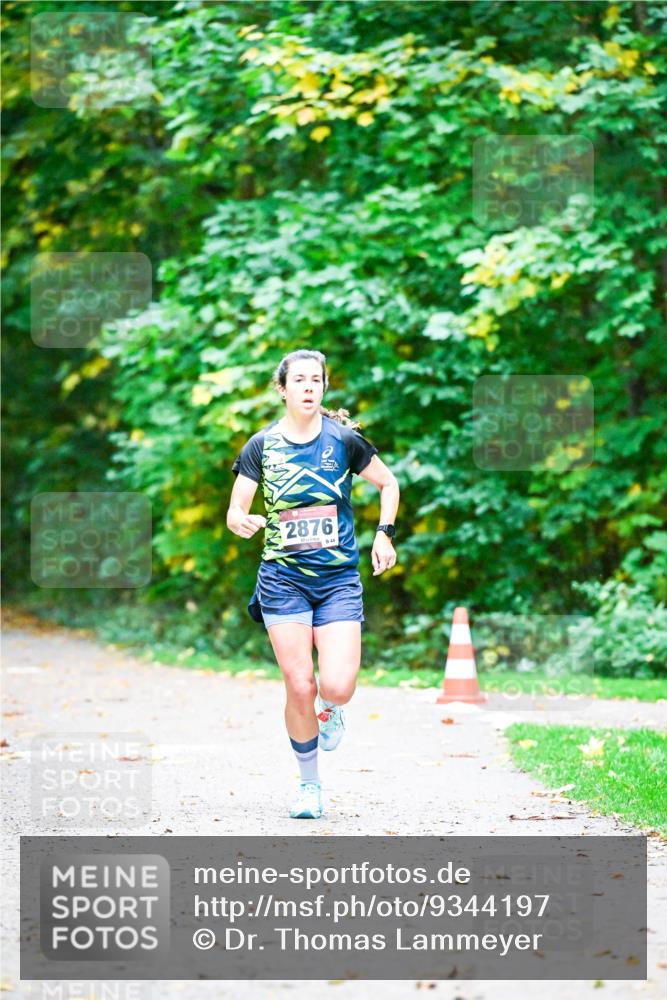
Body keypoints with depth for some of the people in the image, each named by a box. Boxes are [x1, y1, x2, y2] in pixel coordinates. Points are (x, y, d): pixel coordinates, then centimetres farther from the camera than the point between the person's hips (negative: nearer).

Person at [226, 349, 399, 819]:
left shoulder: (344, 439, -2)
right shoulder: (262, 445, 0)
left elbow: (389, 483, 12)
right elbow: (235, 512, 2)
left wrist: (384, 534, 1)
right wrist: (242, 522, -21)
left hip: (339, 579, 0)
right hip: (283, 580, 0)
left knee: (337, 686, -14)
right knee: (300, 687, -5)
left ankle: (330, 710, 25)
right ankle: (310, 784, 14)